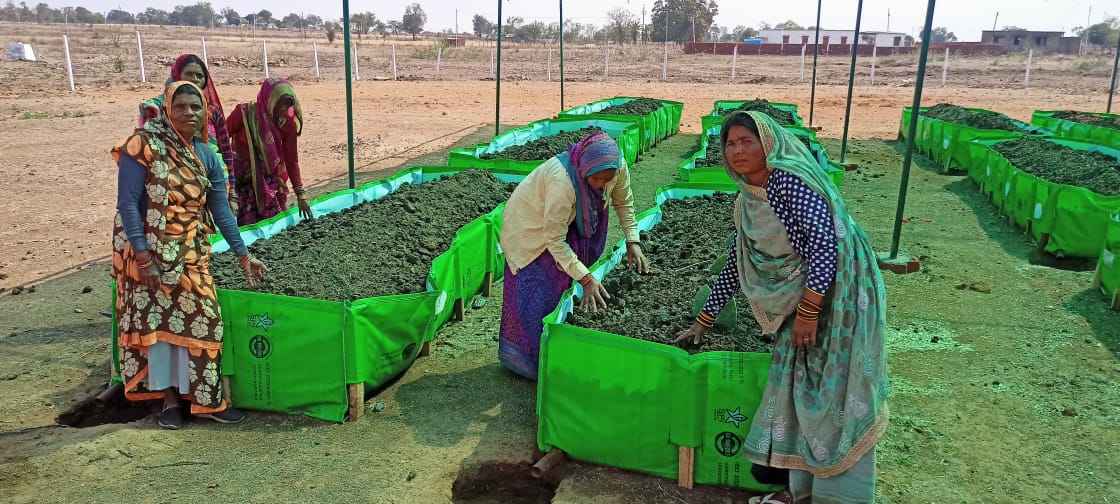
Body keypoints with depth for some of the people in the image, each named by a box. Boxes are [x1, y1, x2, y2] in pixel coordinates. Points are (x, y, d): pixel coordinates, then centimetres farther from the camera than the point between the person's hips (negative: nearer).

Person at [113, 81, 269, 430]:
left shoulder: (206, 156, 2)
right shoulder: (144, 146, -14)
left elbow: (221, 210, 6)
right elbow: (127, 204, -15)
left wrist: (243, 256, 6)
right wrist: (143, 257, -20)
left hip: (192, 253, 5)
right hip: (149, 250, -4)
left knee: (199, 320, 2)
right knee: (157, 320, 4)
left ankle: (205, 399, 12)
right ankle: (169, 396, 18)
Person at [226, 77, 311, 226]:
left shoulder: (288, 124, -9)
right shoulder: (244, 113, -18)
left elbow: (291, 160, -4)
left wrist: (300, 194, -4)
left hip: (269, 182, 3)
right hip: (242, 181, -3)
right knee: (247, 226, -6)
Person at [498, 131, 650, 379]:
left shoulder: (618, 167, -23)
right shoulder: (562, 182, -42)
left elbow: (624, 202, 0)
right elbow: (554, 240, -34)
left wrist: (632, 242, -9)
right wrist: (586, 279, -35)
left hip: (564, 222, 6)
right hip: (530, 228, -6)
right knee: (540, 296, -6)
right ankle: (529, 359, 11)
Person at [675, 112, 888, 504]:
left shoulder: (789, 180, -18)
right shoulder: (749, 200, 9)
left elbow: (825, 244, -24)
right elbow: (736, 264, 17)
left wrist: (807, 312, -23)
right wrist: (703, 321, 20)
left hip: (839, 295, -9)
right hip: (803, 302, 9)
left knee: (834, 397, -2)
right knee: (800, 392, 13)